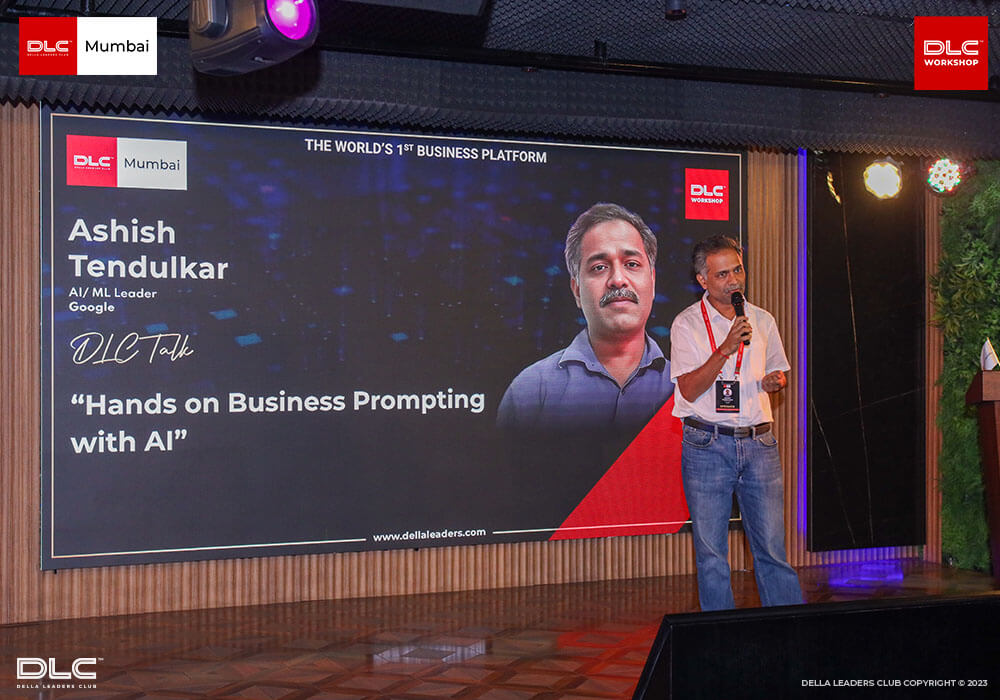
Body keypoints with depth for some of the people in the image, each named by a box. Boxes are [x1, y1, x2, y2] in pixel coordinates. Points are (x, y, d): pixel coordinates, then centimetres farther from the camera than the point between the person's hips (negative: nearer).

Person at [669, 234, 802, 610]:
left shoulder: (762, 320, 11)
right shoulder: (687, 324, -1)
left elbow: (778, 373, 23)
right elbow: (689, 389, -11)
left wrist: (775, 381, -1)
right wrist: (727, 348, -19)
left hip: (759, 442, 3)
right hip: (707, 445, -3)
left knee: (772, 546, 2)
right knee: (711, 553, 1)